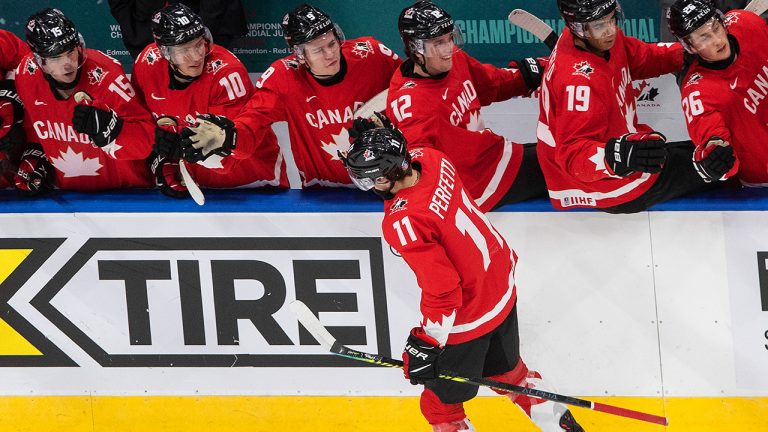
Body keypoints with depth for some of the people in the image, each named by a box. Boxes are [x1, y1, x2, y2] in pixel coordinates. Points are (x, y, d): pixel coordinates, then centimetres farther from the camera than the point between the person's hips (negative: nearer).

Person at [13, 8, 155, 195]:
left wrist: (107, 126, -38)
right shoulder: (26, 76, -9)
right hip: (64, 191, 2)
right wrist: (34, 155, 3)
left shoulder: (104, 73, -23)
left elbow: (145, 140, -22)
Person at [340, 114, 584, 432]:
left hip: (469, 318, -9)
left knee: (441, 403, 13)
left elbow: (442, 292, -30)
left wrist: (425, 344, -22)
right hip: (503, 285, 9)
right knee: (506, 369, 33)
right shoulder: (431, 158, -15)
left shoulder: (403, 223, -36)